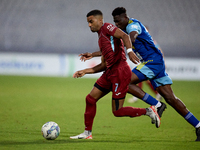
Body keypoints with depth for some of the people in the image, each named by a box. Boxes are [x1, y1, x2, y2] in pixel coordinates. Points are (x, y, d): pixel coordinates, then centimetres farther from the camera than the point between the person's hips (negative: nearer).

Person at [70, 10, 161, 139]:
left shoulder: (106, 27, -3)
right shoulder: (101, 38, 23)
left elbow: (124, 36, -21)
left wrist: (129, 51, -39)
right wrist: (85, 71, 24)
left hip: (120, 71, -10)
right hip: (110, 72, 10)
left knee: (117, 111, -9)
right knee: (90, 99, 7)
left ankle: (149, 111, 4)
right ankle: (87, 133, 14)